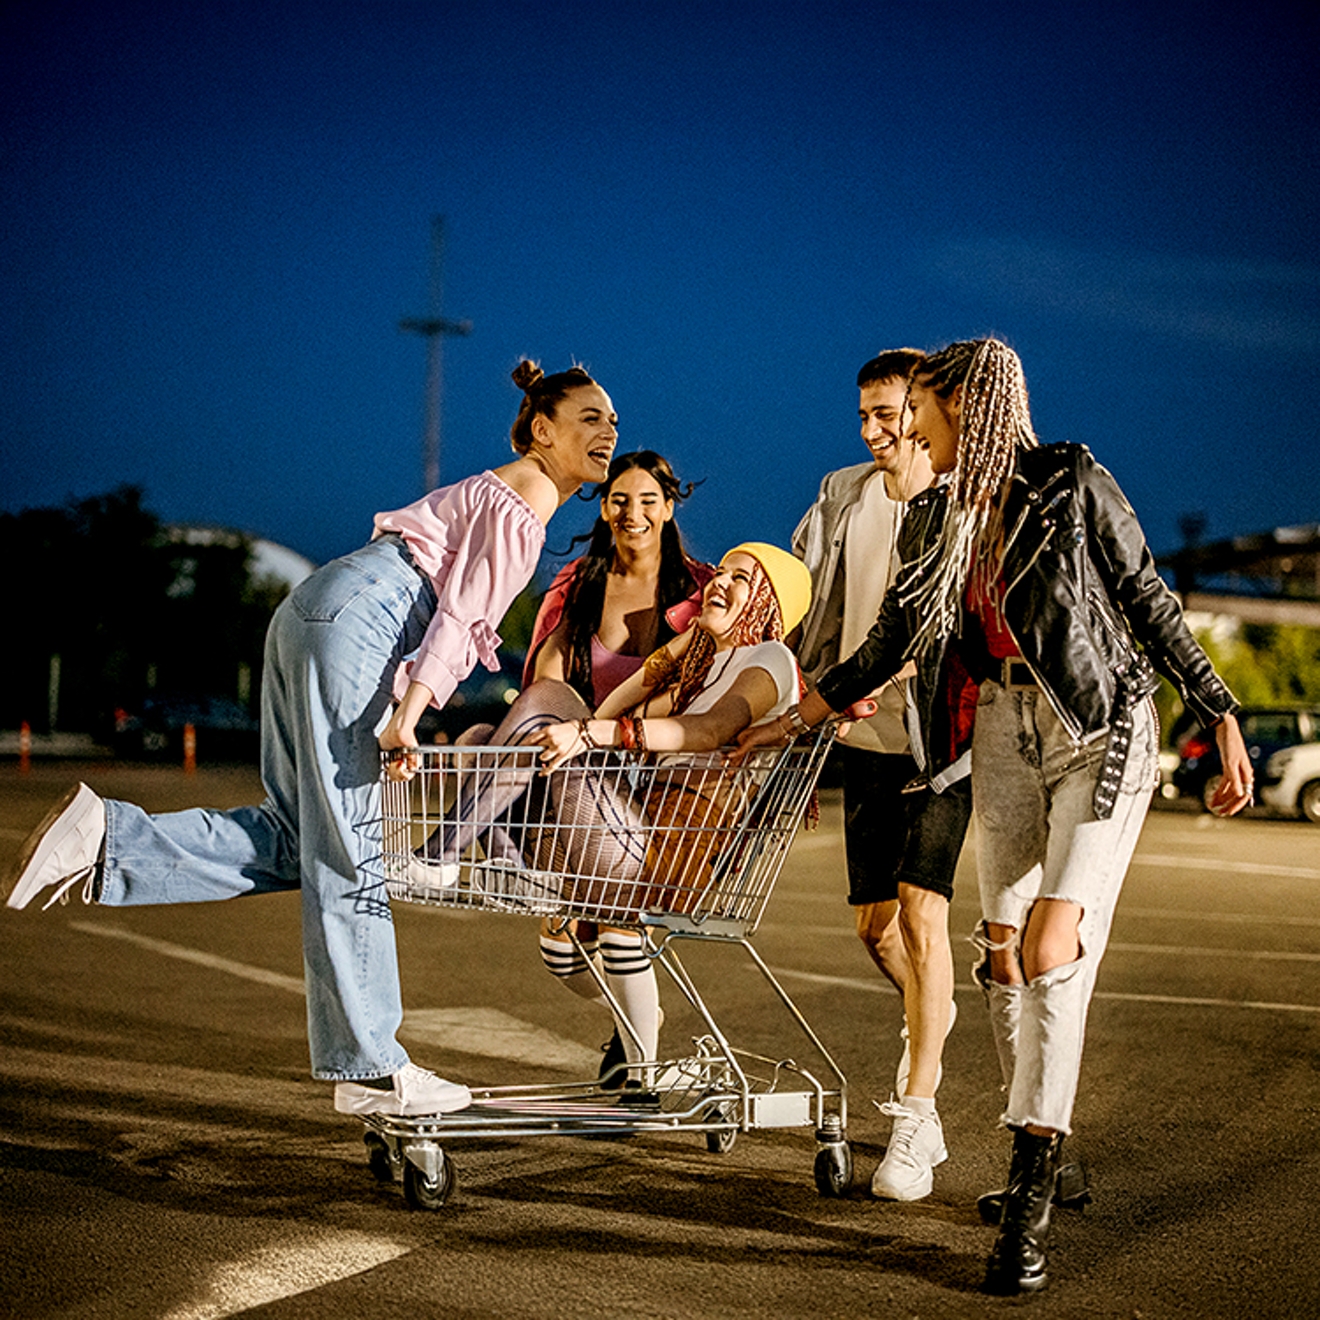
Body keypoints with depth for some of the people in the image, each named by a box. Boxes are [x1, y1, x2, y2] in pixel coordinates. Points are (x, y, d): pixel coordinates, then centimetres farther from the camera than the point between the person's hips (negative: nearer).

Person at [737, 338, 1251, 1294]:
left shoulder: (1072, 482, -8)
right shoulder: (937, 518, 10)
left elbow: (1150, 601, -5)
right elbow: (892, 643, 17)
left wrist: (1222, 718, -6)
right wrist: (787, 720, 19)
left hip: (1104, 729, -6)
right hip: (1006, 726, 6)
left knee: (1054, 950, -15)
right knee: (1004, 952, 2)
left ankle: (1029, 1209, -12)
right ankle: (1039, 1160, 18)